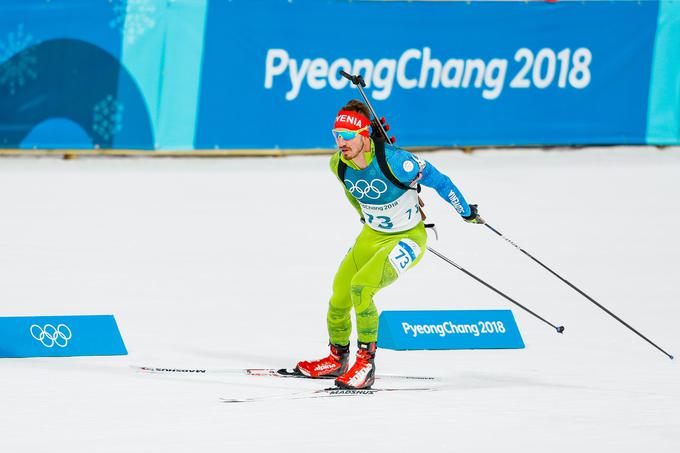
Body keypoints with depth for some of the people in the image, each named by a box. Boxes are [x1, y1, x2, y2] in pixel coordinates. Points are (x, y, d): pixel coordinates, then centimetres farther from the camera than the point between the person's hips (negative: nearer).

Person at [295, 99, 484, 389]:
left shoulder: (393, 161, -31)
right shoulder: (339, 165, -12)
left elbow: (437, 180, -18)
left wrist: (466, 212, -6)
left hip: (408, 238, -7)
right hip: (372, 235, 7)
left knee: (361, 287, -25)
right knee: (339, 297, 7)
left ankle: (366, 363, -15)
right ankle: (337, 359, 33)